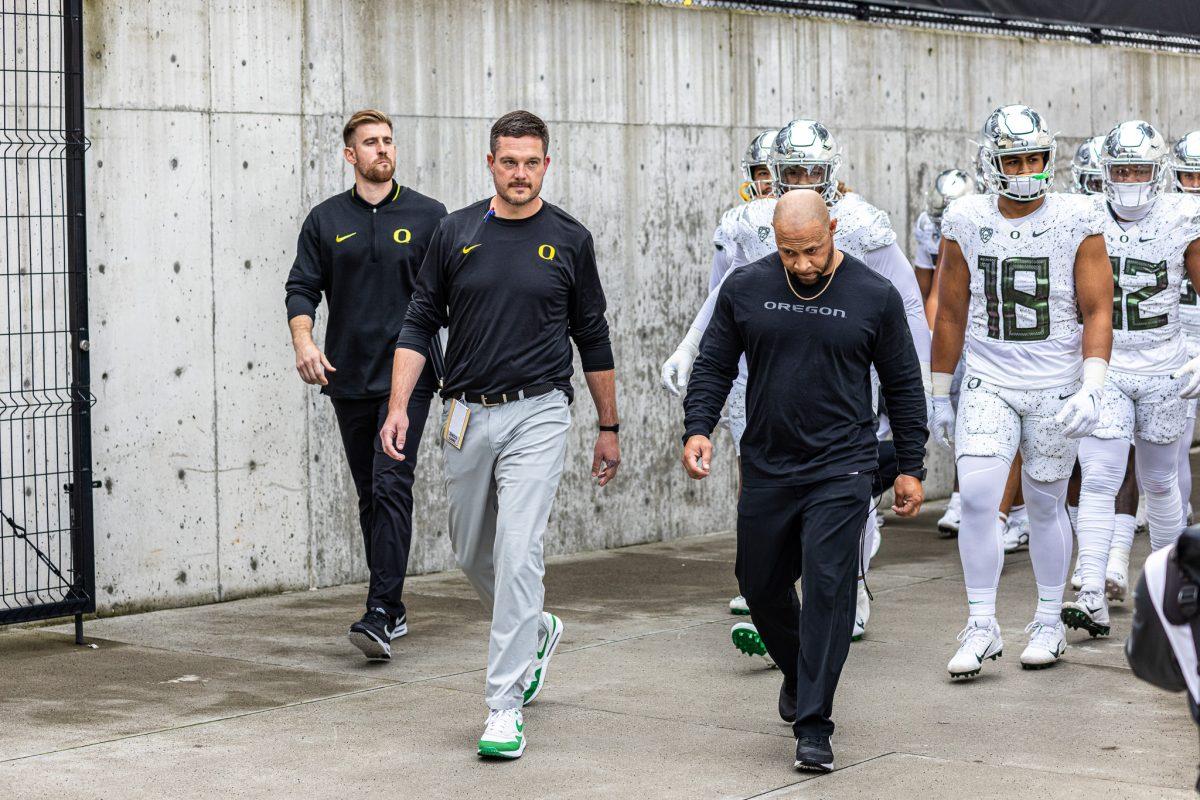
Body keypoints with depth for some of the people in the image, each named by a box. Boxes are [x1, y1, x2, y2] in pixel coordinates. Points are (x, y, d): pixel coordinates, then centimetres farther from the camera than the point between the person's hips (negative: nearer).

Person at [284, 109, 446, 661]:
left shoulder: (428, 216, 3)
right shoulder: (326, 221, 8)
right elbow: (303, 288, 4)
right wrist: (303, 340, -14)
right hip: (348, 378, 3)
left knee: (392, 487, -15)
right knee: (370, 496, 10)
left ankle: (380, 615, -19)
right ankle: (393, 609, 21)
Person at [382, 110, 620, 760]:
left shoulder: (569, 240, 1)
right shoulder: (456, 233, 4)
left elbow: (593, 340, 8)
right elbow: (420, 323, 6)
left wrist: (609, 428, 11)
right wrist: (399, 406, -5)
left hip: (536, 415, -3)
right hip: (466, 415, 3)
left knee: (517, 553, -14)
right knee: (472, 553, 15)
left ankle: (504, 707, -11)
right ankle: (537, 633, 44)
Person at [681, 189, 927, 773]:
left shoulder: (874, 296, -3)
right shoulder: (745, 289, 0)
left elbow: (903, 385, 5)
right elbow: (714, 365, 8)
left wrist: (911, 468, 5)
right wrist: (698, 427, -9)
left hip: (841, 468, -3)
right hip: (766, 467, 3)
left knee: (827, 584, -13)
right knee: (761, 585, 13)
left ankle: (813, 726, -8)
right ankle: (799, 673, 41)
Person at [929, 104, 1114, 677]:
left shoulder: (1076, 221, -7)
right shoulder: (966, 222, -2)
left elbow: (1098, 312, -6)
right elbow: (950, 315, 7)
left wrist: (1091, 389, -18)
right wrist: (939, 397, 9)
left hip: (1055, 386, -1)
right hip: (988, 382, 1)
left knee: (1045, 504, 9)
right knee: (977, 499, -12)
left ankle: (1049, 622, 25)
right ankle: (982, 627, -1)